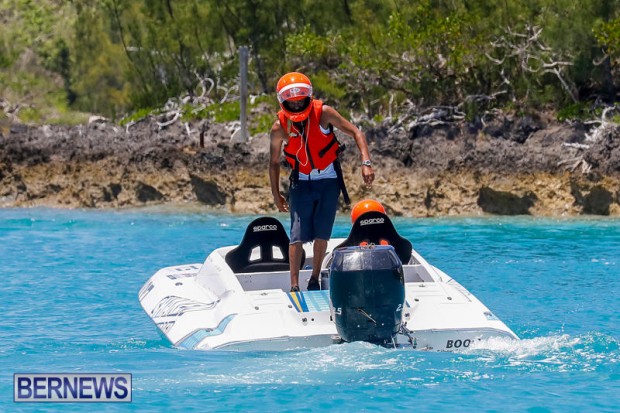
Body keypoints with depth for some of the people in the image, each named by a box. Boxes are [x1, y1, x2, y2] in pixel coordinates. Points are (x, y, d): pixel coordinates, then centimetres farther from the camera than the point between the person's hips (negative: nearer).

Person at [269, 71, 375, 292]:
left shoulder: (323, 113, -16)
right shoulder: (279, 127, -13)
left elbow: (355, 133, -9)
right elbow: (274, 163, 2)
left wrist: (366, 163, -21)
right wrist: (276, 196, 6)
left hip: (329, 180, 0)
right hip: (301, 182, 0)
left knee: (321, 234, 0)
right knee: (298, 235, -10)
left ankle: (315, 280, 15)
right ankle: (294, 286, -8)